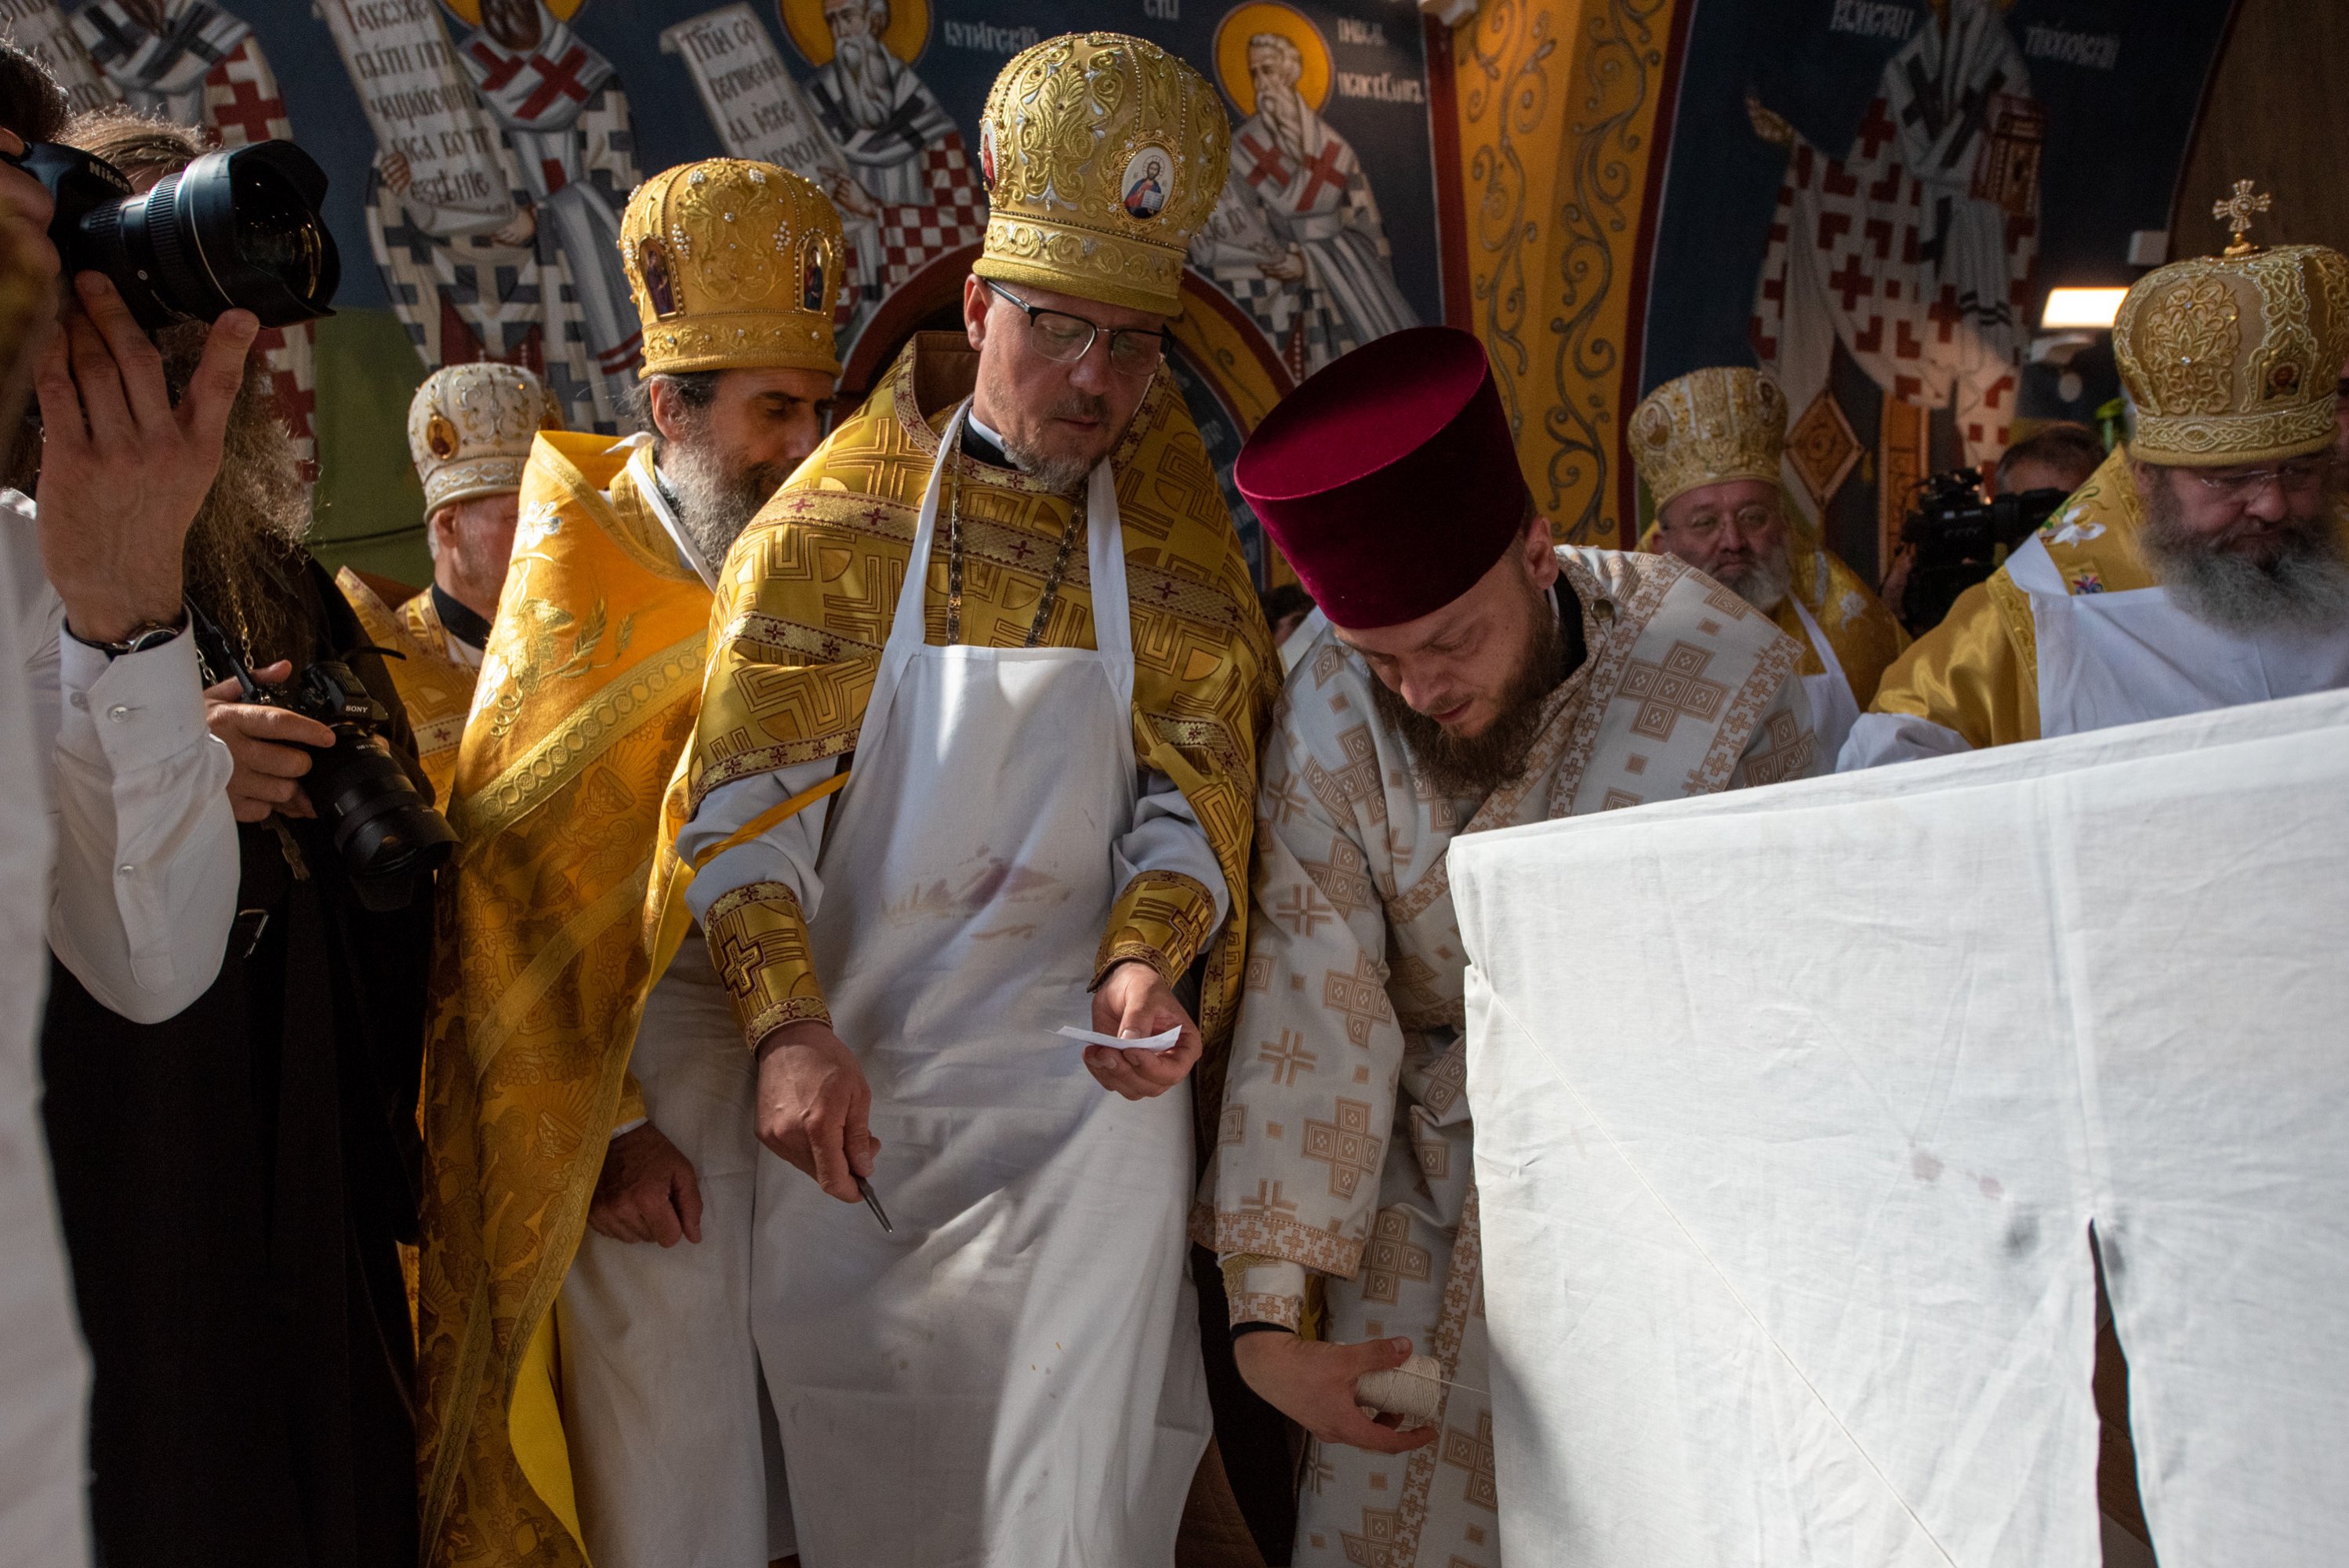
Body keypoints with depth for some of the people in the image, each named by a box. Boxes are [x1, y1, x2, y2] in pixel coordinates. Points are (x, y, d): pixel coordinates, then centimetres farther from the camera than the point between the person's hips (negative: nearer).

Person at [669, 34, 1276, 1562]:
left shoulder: (1172, 525, 5)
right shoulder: (836, 517, -1)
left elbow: (1197, 777, 3)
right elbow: (742, 790, -6)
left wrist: (1144, 958, -16)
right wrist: (789, 1026, -18)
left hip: (1083, 1053, 0)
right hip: (853, 1062, 0)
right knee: (861, 1444, 10)